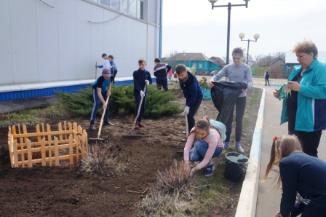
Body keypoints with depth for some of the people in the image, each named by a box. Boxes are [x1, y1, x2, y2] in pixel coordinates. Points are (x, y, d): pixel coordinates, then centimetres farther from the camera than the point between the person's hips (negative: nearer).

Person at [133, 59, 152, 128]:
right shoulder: (136, 73, -8)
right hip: (137, 92, -5)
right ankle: (136, 122, -13)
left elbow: (150, 80, 10)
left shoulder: (147, 72, 5)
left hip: (144, 92, 5)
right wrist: (140, 90, -28)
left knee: (142, 107, 7)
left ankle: (139, 121, 17)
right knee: (138, 106, -13)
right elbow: (135, 83, -15)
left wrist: (148, 81, -14)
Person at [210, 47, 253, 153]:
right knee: (227, 119, 7)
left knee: (239, 120, 5)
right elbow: (217, 76, -3)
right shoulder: (227, 67, -1)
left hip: (241, 97, -1)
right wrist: (212, 80, -26)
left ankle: (238, 143, 16)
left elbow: (250, 82, -12)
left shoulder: (246, 68, -5)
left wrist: (245, 86, -35)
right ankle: (226, 141, 18)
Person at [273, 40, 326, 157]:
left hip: (309, 120, -8)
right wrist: (281, 93, 2)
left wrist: (301, 88, -29)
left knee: (309, 152, 0)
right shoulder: (297, 70, 13)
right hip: (294, 118, 9)